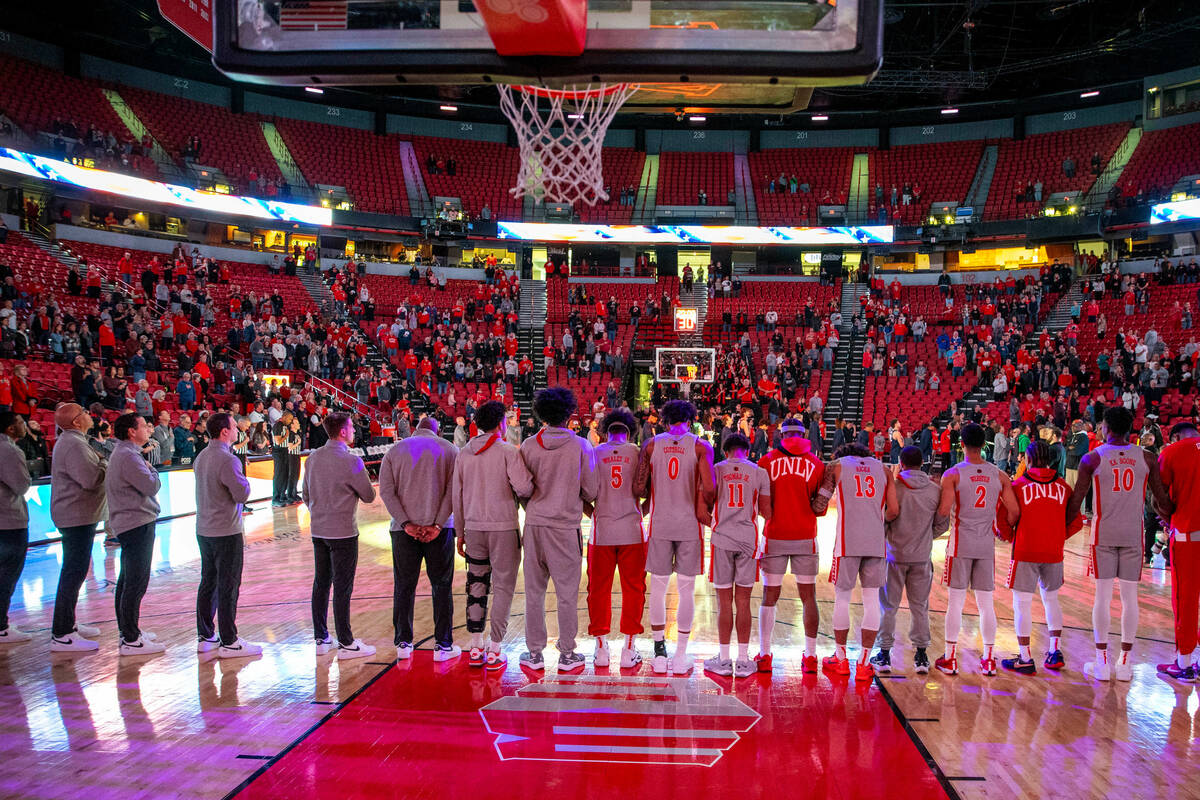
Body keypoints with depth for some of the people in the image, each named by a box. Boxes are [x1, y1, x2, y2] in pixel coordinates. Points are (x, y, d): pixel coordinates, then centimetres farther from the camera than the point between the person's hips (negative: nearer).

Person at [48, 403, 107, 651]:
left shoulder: (71, 441, 15)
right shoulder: (74, 445, -20)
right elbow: (92, 479, -26)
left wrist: (100, 464, 3)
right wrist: (105, 465, -10)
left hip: (77, 516, 11)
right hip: (77, 516, -11)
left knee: (75, 570, 19)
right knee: (74, 572, -9)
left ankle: (67, 624, 31)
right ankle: (61, 636, -6)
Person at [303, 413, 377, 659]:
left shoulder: (313, 458, 5)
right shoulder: (350, 461, -16)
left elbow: (306, 494, 14)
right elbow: (369, 496, -8)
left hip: (318, 530, 7)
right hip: (343, 532, -7)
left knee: (320, 584, 14)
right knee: (342, 588, -1)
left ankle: (320, 639, 22)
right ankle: (345, 644, 6)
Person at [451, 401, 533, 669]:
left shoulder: (463, 453, 6)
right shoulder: (508, 451, -10)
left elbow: (456, 495, 9)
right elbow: (524, 488, -19)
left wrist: (460, 531, 17)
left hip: (474, 528, 5)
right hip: (503, 528, -5)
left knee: (476, 585, 14)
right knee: (503, 587, 4)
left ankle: (476, 648, 20)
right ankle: (494, 650, 6)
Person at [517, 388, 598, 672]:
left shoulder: (529, 445, -2)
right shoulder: (580, 446, -6)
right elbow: (591, 492, -2)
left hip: (534, 524, 2)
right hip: (566, 525, -2)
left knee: (534, 591, 11)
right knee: (567, 593, 7)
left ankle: (534, 653, 18)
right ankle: (567, 654, 14)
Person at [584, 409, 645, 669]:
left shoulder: (594, 453, 2)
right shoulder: (638, 452, 1)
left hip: (602, 531, 1)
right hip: (632, 530, 0)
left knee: (598, 589, 10)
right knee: (633, 589, 9)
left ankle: (601, 648, 14)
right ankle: (629, 649, 11)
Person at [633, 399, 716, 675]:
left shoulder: (651, 444, 2)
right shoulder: (701, 446, -2)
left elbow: (639, 488, -3)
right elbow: (709, 489, -13)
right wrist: (705, 510, 6)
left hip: (660, 525, 1)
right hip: (690, 525, -1)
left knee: (658, 589, 10)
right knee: (686, 591, 6)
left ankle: (659, 654, 14)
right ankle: (681, 657, 9)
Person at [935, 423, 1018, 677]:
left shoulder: (952, 474, -8)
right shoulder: (1000, 476, 3)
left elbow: (943, 511, -15)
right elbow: (1013, 513, 2)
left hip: (960, 543, -3)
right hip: (987, 545, 3)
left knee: (955, 601, 3)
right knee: (986, 603, 10)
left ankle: (950, 658, 8)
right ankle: (988, 659, 15)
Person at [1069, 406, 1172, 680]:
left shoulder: (1092, 458, -5)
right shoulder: (1146, 458, 1)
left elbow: (1075, 503, -3)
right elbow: (1162, 500, 6)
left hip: (1103, 534, -1)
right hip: (1134, 534, 2)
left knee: (1102, 595, 3)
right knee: (1130, 597, 7)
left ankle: (1102, 662, 7)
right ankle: (1125, 663, 12)